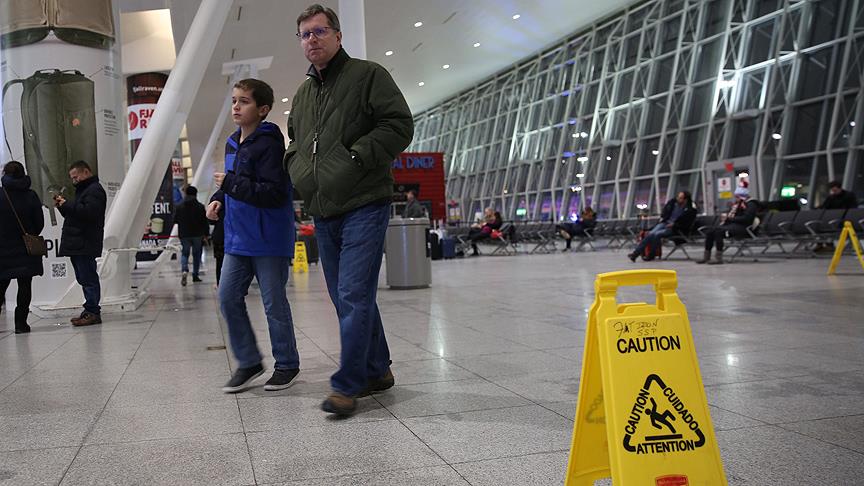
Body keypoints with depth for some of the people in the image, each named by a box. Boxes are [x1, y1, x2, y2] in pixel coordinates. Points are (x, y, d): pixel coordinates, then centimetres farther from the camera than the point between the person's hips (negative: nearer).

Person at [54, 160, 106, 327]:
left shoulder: (95, 190, -8)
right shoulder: (83, 190, 26)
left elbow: (89, 212, -22)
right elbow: (74, 213, 26)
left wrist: (67, 205, -15)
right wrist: (62, 206, 9)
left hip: (85, 244, -10)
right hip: (77, 244, 10)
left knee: (88, 278, -10)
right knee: (84, 278, 10)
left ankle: (92, 312, -10)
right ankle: (91, 311, 13)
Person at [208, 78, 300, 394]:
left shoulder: (269, 143, -15)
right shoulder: (232, 144, 12)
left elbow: (274, 193, -22)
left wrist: (230, 184, -22)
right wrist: (219, 198, 7)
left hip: (269, 240, -8)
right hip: (238, 238, 8)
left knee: (274, 303, 1)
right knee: (228, 297, 5)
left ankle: (287, 364, 18)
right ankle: (248, 362, 18)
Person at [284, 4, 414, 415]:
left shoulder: (367, 75, -3)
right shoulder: (303, 93, 17)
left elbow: (399, 125, -11)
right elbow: (294, 140, 32)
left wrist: (355, 157, -17)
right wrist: (297, 165, 10)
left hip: (363, 206, -7)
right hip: (322, 212, 8)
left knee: (354, 296, -10)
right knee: (345, 298, 12)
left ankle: (347, 385, -3)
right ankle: (376, 370, 24)